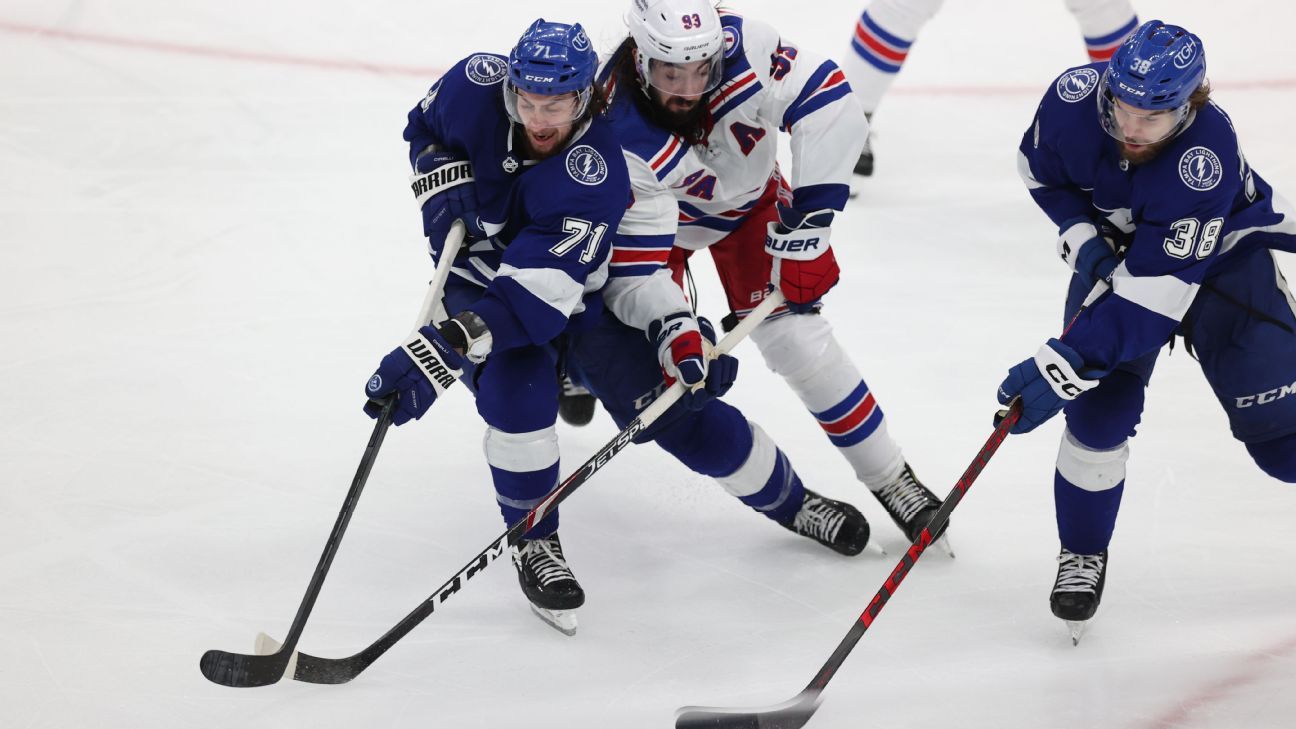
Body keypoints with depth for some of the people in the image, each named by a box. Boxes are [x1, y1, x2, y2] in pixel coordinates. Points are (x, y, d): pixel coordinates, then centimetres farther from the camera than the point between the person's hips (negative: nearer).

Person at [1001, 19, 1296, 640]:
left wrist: (1061, 367, -42)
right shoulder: (1074, 98, -27)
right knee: (1099, 409, -12)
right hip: (1115, 248, 3)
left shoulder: (1207, 159, -40)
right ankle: (1082, 553, 8)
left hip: (1222, 254, -3)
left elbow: (1151, 297, -39)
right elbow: (1040, 170, -2)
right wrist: (1082, 237, -17)